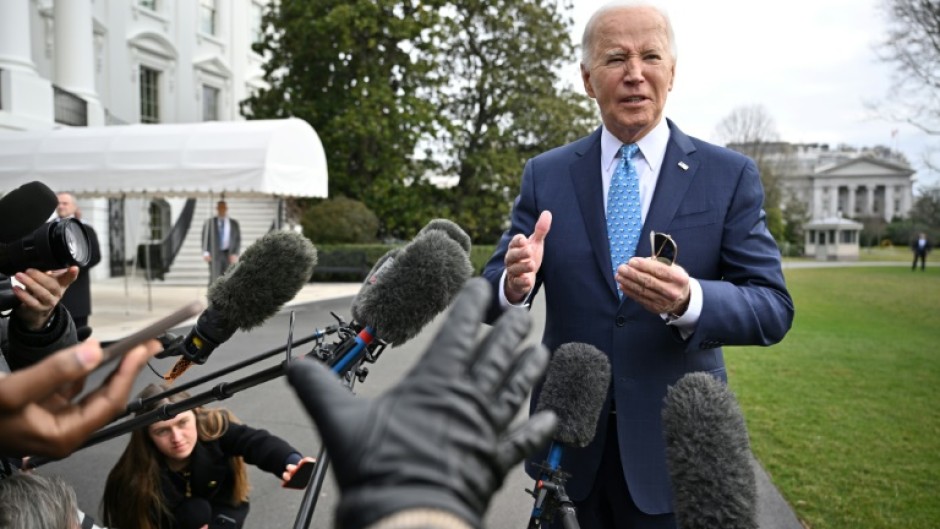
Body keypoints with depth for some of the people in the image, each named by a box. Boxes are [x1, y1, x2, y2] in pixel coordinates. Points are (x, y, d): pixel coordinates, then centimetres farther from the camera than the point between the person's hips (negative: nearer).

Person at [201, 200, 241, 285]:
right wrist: (205, 252, -10)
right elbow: (205, 238, 4)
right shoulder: (209, 222, 9)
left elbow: (238, 239, 8)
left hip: (229, 255, 1)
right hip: (214, 255, -1)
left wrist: (235, 254, -4)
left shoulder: (234, 223, 12)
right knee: (214, 279, -9)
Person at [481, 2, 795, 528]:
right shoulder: (545, 174, 0)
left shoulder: (730, 175, -4)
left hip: (676, 448, -1)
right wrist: (514, 284, -27)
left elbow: (774, 308, -9)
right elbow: (492, 294, -3)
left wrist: (689, 301, -29)